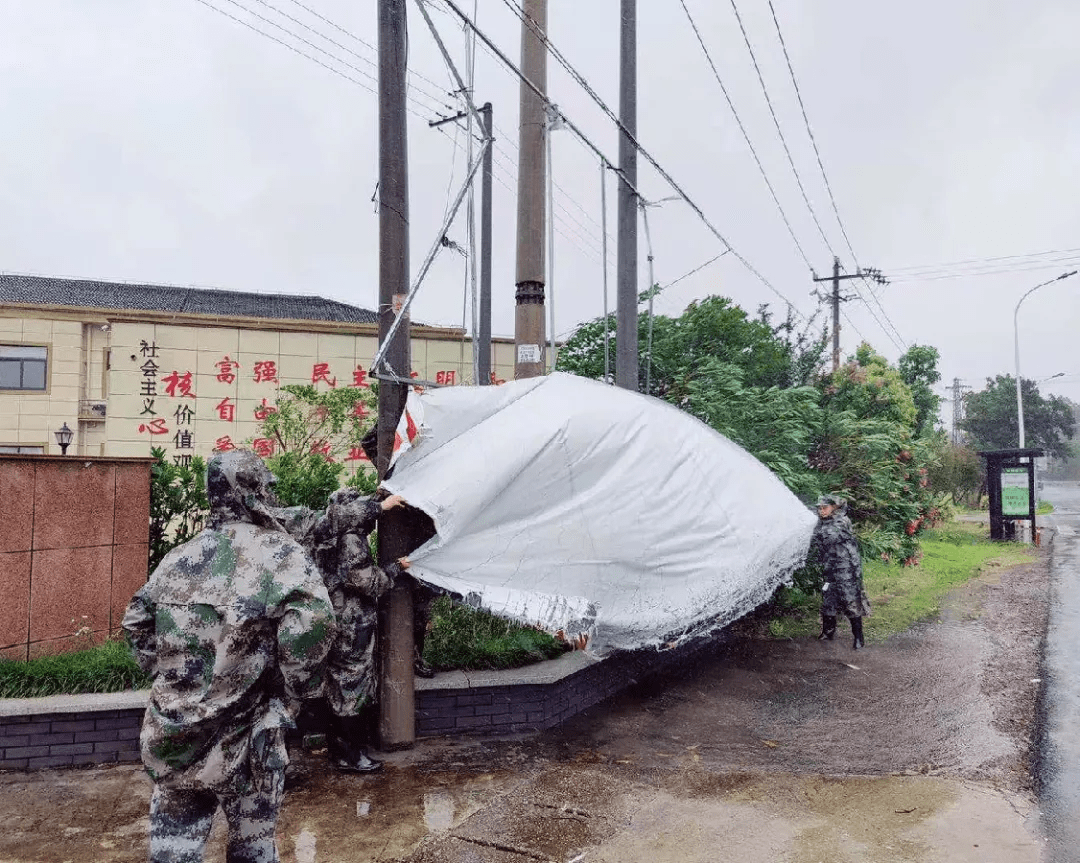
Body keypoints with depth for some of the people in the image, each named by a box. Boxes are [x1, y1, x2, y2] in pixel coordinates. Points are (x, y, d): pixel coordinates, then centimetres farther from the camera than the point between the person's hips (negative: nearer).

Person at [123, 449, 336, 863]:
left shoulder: (182, 556, 7)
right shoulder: (278, 552, -11)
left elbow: (136, 620, 17)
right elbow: (312, 619, -27)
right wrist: (294, 692, -14)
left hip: (170, 732, 4)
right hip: (240, 735, -4)